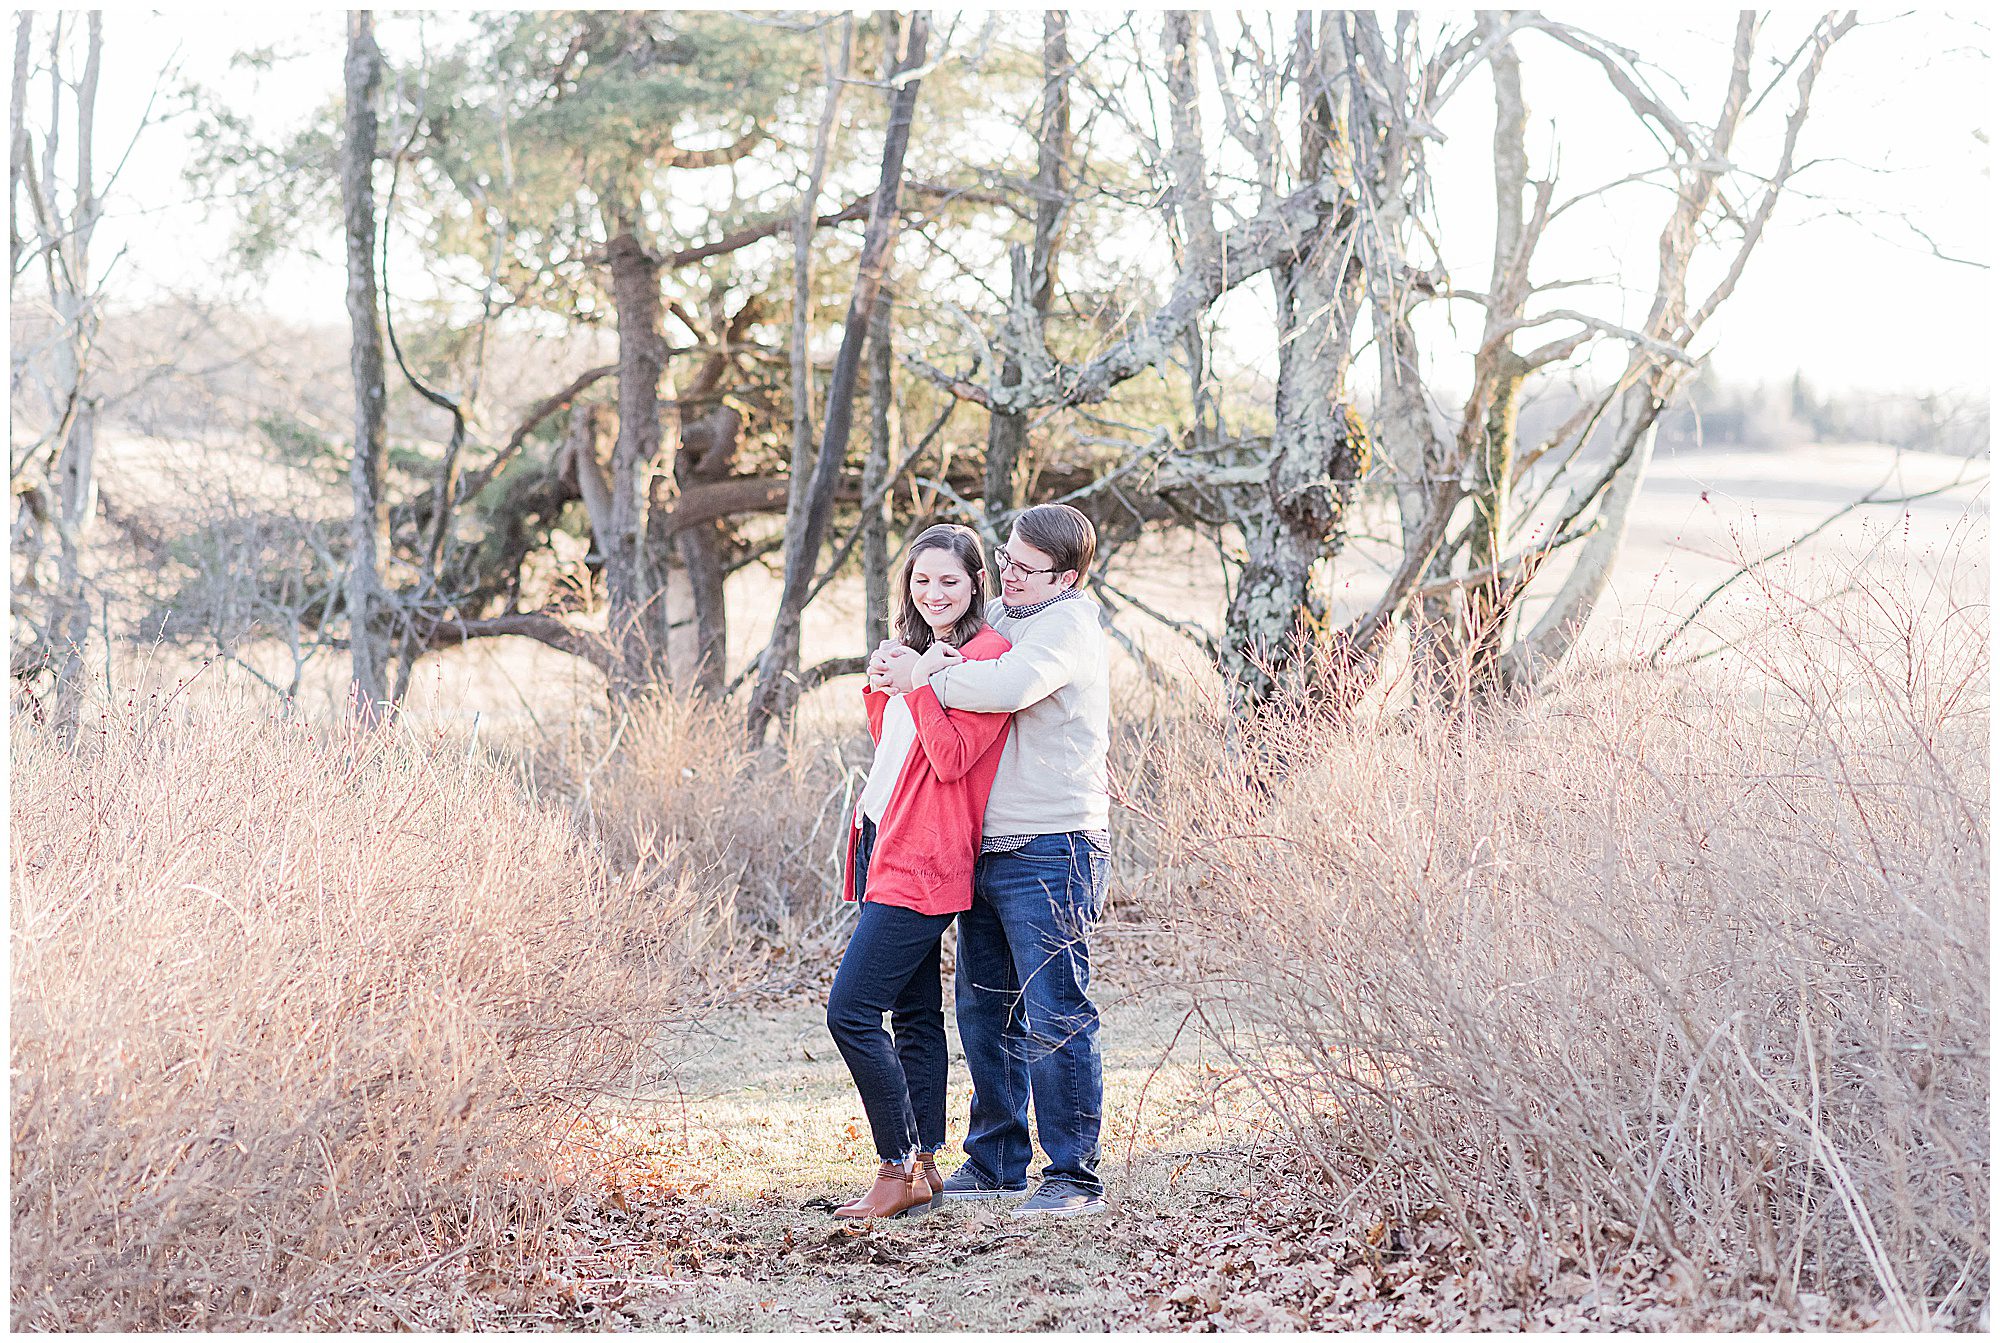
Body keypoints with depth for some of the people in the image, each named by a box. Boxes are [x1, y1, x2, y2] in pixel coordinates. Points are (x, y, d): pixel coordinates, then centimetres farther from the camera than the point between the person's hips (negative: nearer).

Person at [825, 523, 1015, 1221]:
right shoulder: (922, 652, 18)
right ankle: (922, 1167, 16)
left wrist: (920, 682, -21)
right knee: (916, 1015, 11)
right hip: (882, 844, 9)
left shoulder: (987, 653, -11)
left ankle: (901, 1171, -5)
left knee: (851, 1011, -12)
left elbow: (951, 759, -18)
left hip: (922, 860, -9)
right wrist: (879, 688, 5)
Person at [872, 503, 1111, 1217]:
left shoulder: (1068, 623, -9)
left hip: (1051, 851, -9)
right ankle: (996, 1160, 26)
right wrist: (903, 655, -3)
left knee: (1055, 1016, -7)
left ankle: (1074, 1177, -1)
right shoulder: (995, 616, 17)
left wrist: (923, 676, -15)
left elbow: (1009, 687, -28)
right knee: (986, 1010, 14)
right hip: (987, 852, 9)